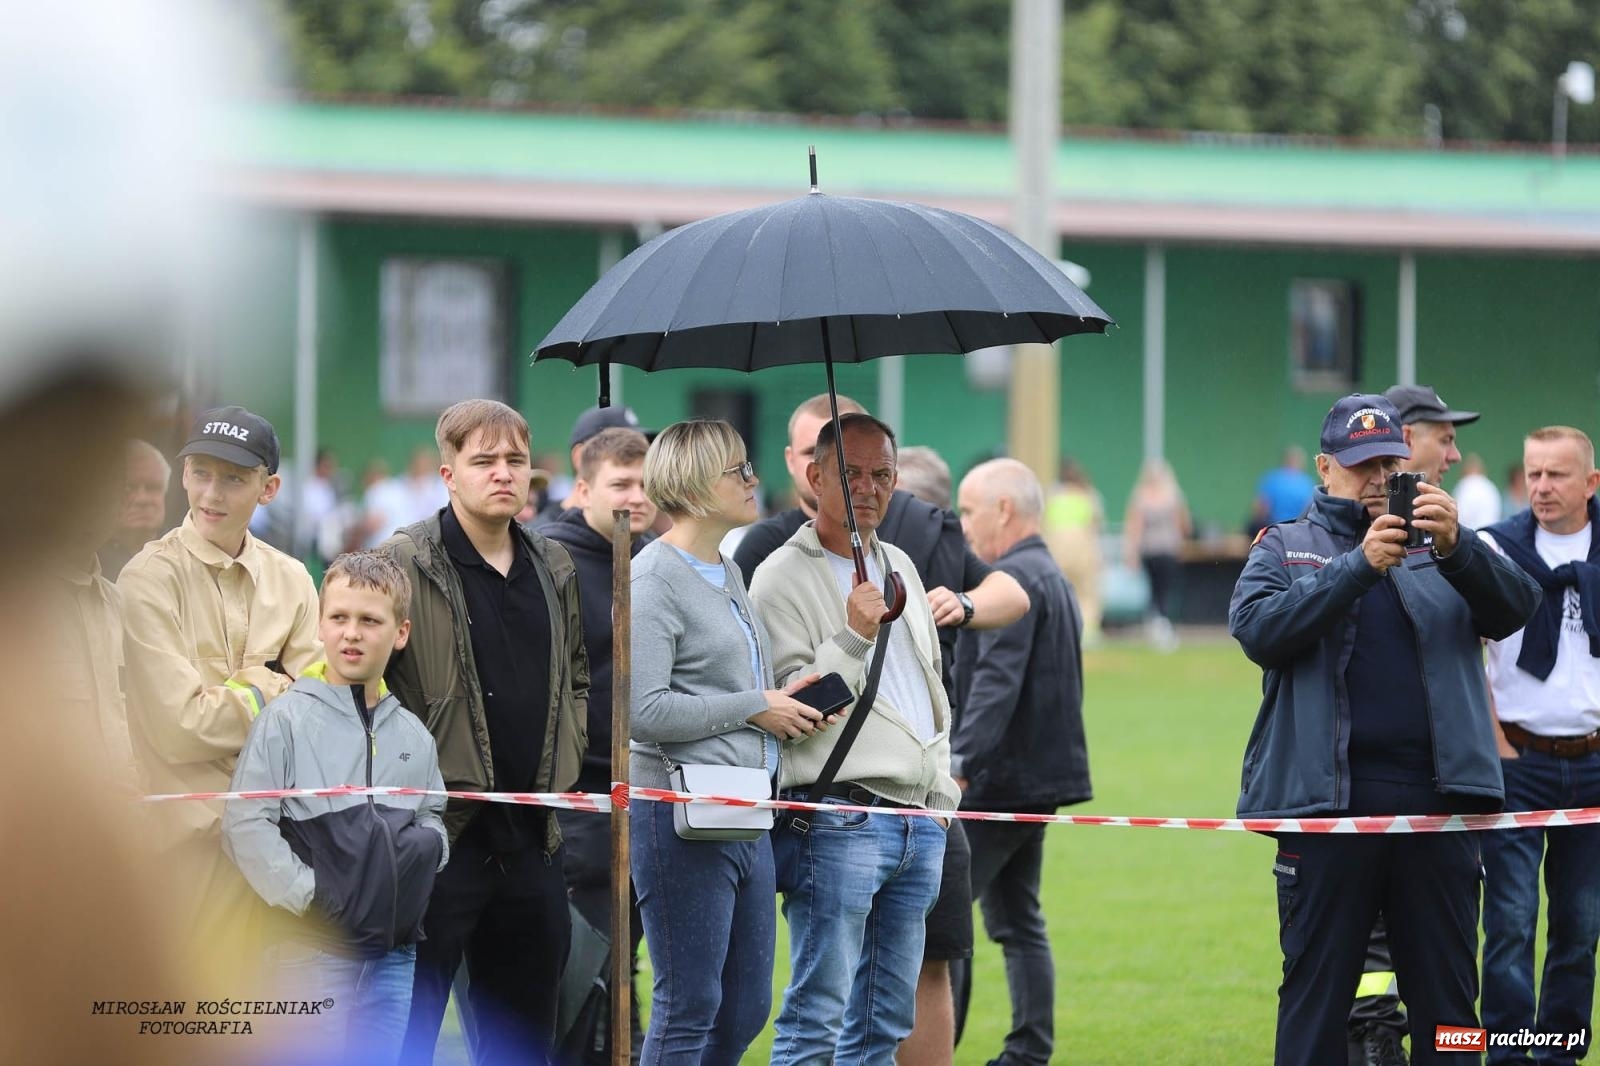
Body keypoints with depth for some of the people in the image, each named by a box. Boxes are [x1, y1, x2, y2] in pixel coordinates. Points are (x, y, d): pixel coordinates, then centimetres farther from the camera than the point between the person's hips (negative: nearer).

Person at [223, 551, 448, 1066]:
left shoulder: (413, 736, 12)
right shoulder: (286, 719, -5)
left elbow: (433, 821, 22)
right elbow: (245, 825, -10)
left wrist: (426, 845, 0)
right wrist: (305, 895, -13)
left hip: (393, 953, 5)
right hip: (314, 946, -5)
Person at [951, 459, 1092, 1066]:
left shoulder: (1013, 580, -14)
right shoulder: (1051, 578, 19)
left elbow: (998, 680, -25)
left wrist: (960, 761, -31)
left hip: (1000, 781, -11)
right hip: (1036, 777, 11)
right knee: (1018, 923, 14)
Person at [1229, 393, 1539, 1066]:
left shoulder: (1441, 547, 14)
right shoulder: (1285, 548, 10)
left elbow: (1515, 607, -3)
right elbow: (1257, 629, -9)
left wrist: (1456, 547, -23)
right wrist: (1359, 566, -19)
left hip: (1435, 799, 2)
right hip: (1328, 801, -2)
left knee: (1446, 997, 6)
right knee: (1314, 992, 2)